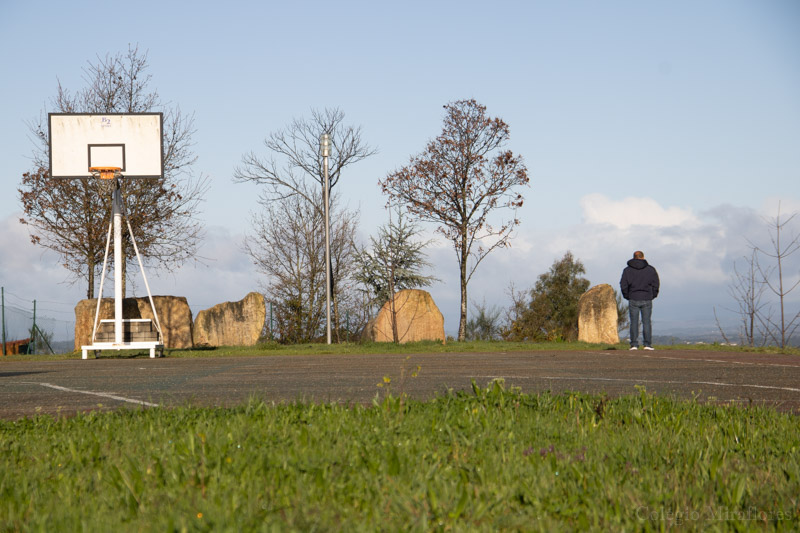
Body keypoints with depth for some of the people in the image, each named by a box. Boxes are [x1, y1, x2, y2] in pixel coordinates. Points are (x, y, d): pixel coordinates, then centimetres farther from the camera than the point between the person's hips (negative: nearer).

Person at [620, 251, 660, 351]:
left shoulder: (627, 270, 3)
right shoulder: (650, 269, 3)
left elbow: (623, 285, 0)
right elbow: (655, 284, 1)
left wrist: (627, 296, 11)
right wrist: (652, 295, 12)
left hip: (633, 300, 0)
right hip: (647, 299, 0)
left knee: (634, 322, 2)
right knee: (646, 322, 2)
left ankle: (634, 344, -3)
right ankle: (648, 344, -2)